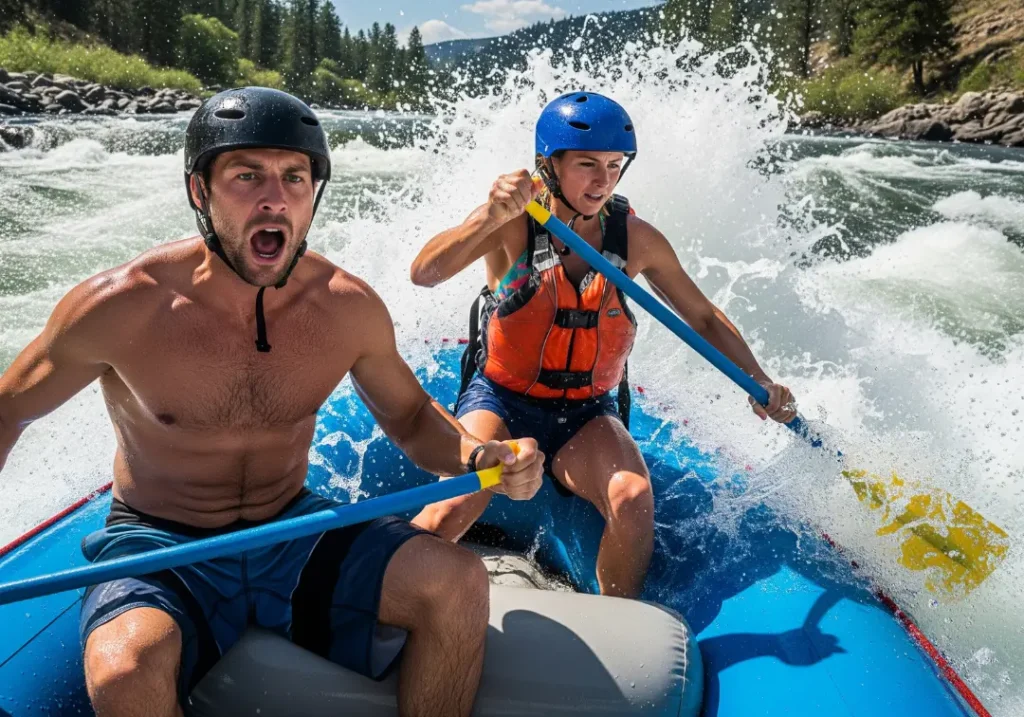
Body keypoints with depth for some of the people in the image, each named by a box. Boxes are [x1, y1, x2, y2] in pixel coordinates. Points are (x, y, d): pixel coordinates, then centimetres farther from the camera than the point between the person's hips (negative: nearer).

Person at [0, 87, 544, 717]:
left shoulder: (350, 309, -8)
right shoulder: (120, 307, -15)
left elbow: (409, 415, 6)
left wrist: (481, 454, -15)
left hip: (293, 533, 3)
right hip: (157, 546, -2)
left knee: (459, 581, -17)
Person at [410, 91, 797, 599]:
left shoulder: (636, 239, -3)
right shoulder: (514, 221, -11)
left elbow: (704, 317, 7)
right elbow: (424, 274, -25)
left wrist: (759, 381, -3)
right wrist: (491, 217, -40)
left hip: (586, 414, 2)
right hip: (500, 400, -2)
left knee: (634, 499, -26)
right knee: (462, 500, -29)